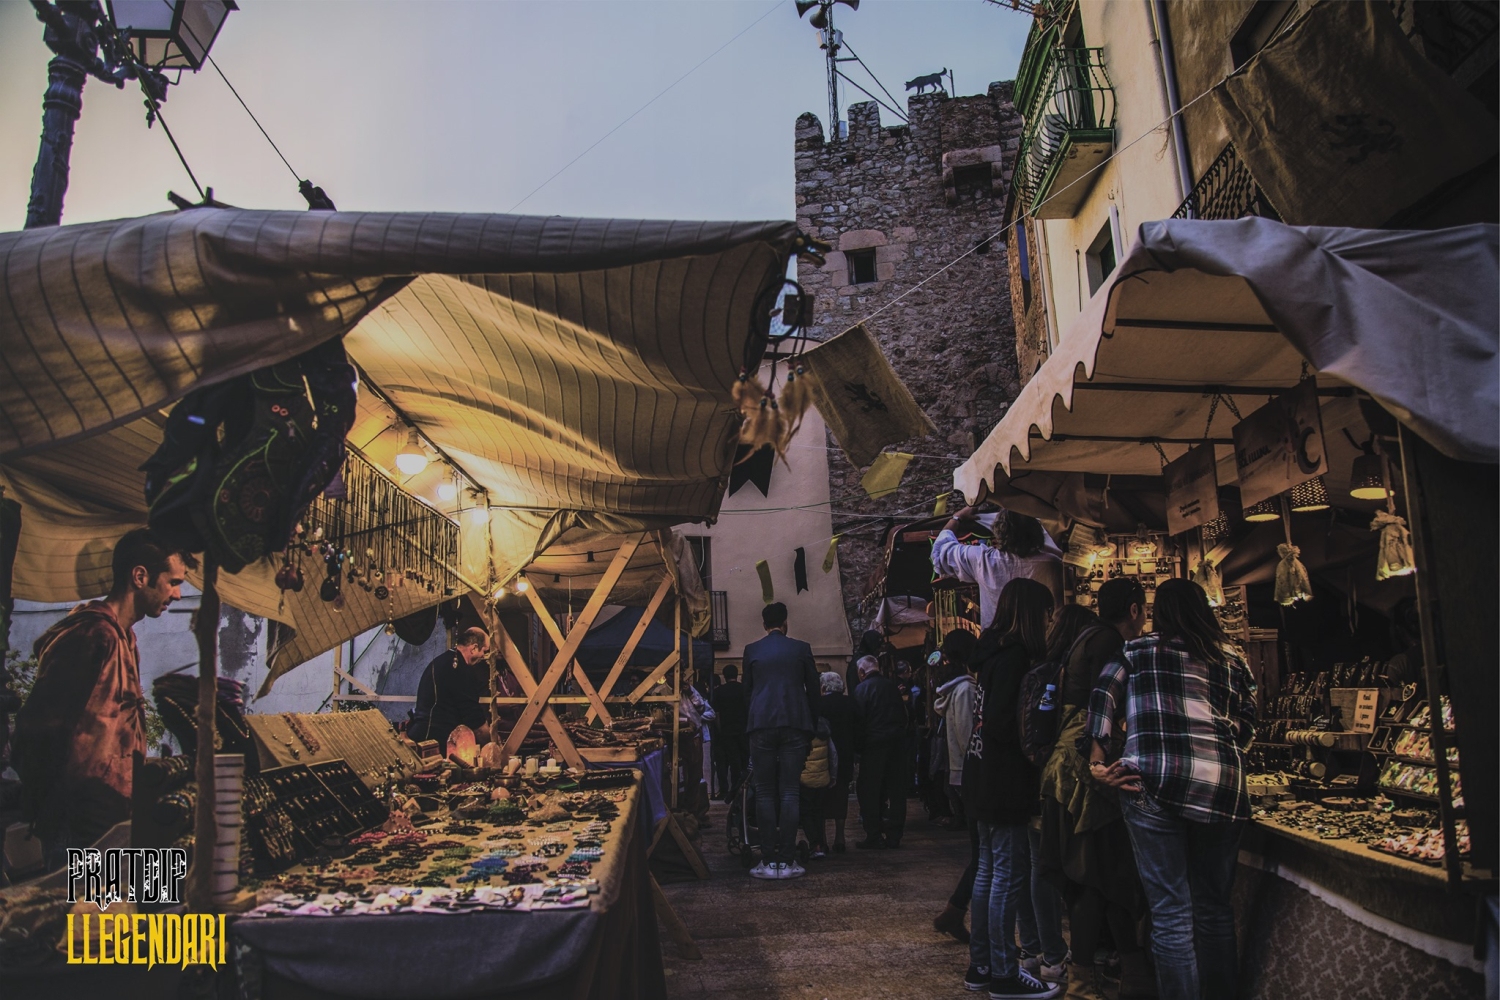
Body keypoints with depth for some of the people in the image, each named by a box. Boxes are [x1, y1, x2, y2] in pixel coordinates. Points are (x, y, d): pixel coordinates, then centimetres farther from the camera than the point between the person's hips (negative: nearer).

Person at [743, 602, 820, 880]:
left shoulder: (751, 650, 7)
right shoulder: (801, 648, 6)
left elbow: (747, 690, 13)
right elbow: (813, 690, 8)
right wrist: (812, 726, 17)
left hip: (761, 724, 0)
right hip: (795, 724, 0)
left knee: (765, 793, 3)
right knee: (790, 793, 2)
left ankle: (768, 862, 2)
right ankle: (788, 861, 1)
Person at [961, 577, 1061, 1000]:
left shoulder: (996, 651, 11)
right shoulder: (1014, 656, -17)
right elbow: (1000, 725, -23)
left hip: (986, 777, 10)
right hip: (1005, 780, -10)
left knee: (989, 870, 16)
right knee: (1009, 874, 0)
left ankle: (981, 965, 26)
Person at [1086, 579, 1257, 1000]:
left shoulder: (1137, 651, 10)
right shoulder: (1233, 659, 17)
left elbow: (1102, 698, -1)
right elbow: (1247, 727, 13)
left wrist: (1097, 760, -1)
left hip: (1154, 785, -3)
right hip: (1222, 790, 3)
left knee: (1171, 914, 1)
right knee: (1215, 909, 16)